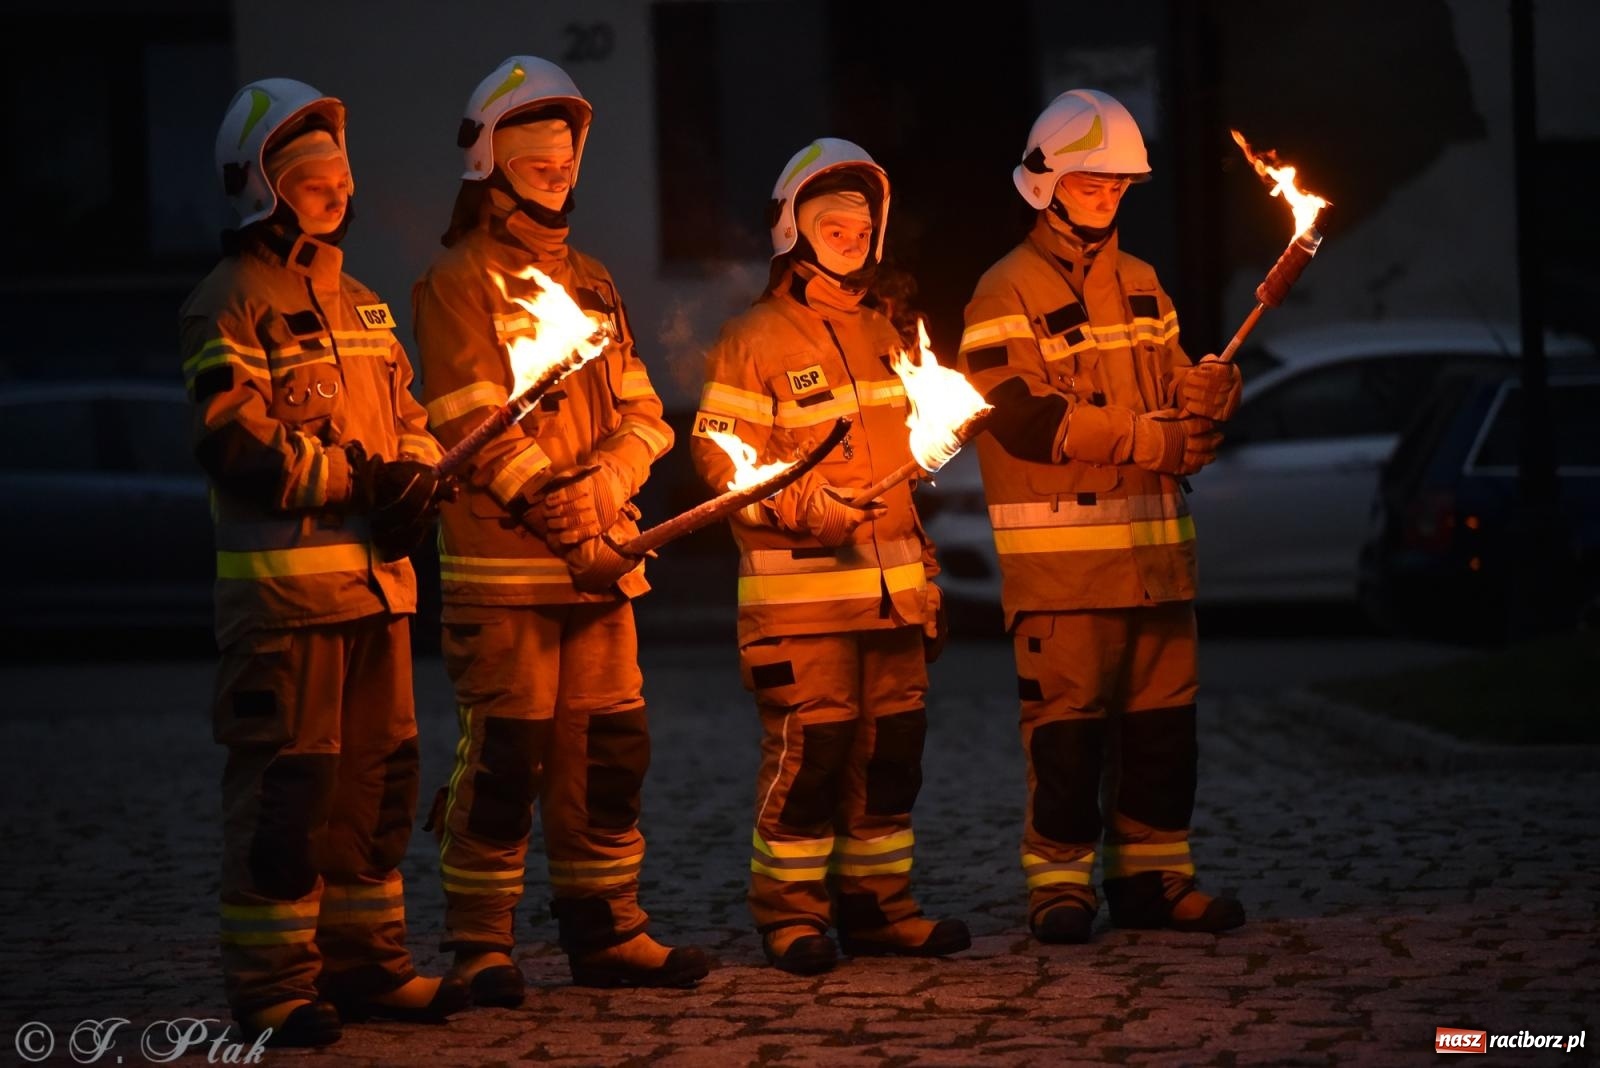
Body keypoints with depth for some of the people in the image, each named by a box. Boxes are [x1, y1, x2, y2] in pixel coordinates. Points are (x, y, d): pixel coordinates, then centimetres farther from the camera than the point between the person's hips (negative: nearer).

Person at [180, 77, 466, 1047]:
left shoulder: (359, 303, 20)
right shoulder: (230, 305, -7)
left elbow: (408, 418, 19)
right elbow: (235, 441, -16)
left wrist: (415, 481, -3)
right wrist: (357, 481, -19)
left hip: (377, 575, 8)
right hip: (283, 585, -8)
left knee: (377, 774, 12)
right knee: (288, 783, -6)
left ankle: (364, 960, 22)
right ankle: (273, 985, -1)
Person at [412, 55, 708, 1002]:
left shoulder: (591, 281, 19)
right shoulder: (459, 283, -3)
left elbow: (640, 410, 13)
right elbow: (472, 424, -12)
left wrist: (602, 488, -7)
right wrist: (561, 519, -17)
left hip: (602, 561, 7)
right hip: (502, 567, -7)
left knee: (610, 750, 9)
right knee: (505, 757, -5)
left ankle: (607, 930, 18)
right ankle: (481, 944, 2)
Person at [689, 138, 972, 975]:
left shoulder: (881, 336, 19)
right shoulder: (753, 340, -4)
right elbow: (718, 455, -9)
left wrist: (923, 571, 21)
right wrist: (803, 507, -22)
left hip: (890, 590, 7)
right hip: (798, 593, -7)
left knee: (891, 749, 7)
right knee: (808, 749, -9)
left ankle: (878, 904, 16)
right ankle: (790, 914, 1)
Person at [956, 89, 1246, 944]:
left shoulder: (1140, 286, 18)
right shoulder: (1007, 294, -4)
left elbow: (1169, 391, 18)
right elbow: (1025, 419, -14)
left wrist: (1207, 394, -7)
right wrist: (1151, 440, -17)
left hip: (1154, 541, 6)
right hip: (1057, 551, -6)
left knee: (1162, 718, 7)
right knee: (1067, 721, -5)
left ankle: (1151, 875, 16)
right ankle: (1058, 881, 3)